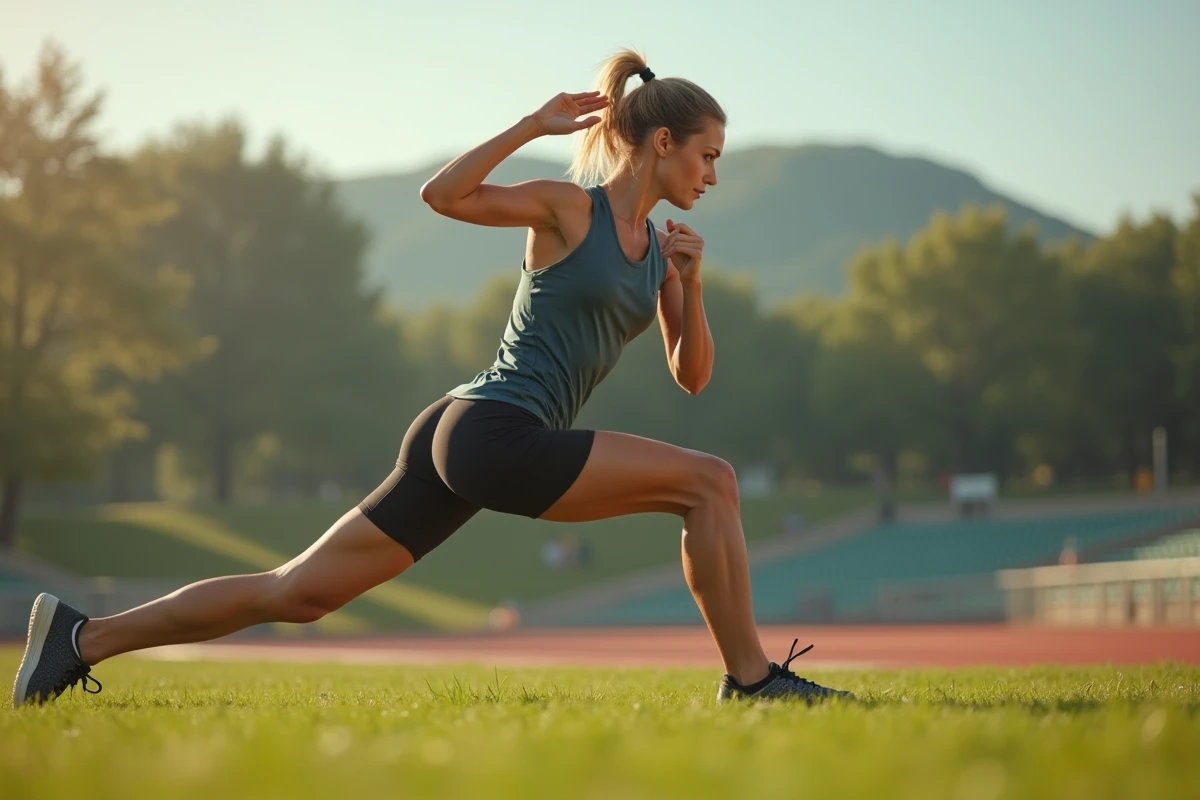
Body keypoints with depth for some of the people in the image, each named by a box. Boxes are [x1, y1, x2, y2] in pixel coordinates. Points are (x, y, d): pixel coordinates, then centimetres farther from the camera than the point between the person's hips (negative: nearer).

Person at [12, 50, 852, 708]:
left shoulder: (660, 245, 17)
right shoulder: (568, 204, -4)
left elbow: (692, 376, 16)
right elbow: (442, 194, -14)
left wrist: (690, 286, 1)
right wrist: (533, 126, -15)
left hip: (466, 443, 8)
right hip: (490, 430, -8)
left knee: (299, 592, 7)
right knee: (710, 482, -14)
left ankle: (83, 636, 12)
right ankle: (752, 679, -6)